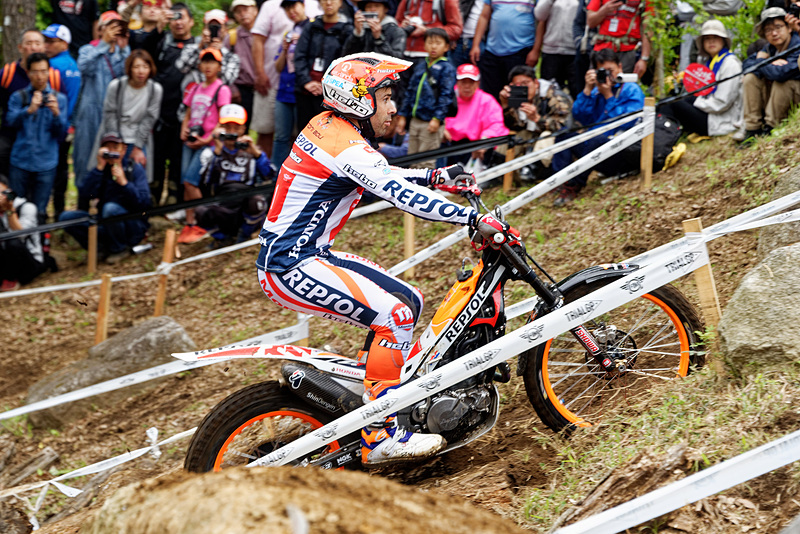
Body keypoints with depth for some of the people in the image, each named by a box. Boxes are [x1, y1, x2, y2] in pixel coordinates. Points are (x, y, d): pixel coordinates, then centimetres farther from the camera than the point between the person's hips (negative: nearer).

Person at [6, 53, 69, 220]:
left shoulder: (59, 99, 7)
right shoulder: (18, 97, 8)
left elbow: (60, 134, 1)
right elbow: (11, 120, -10)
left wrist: (56, 114, -19)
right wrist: (29, 110, -28)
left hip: (46, 164, -1)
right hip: (20, 162, 1)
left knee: (39, 212, 1)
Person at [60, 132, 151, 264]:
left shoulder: (135, 169, -4)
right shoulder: (101, 170, 5)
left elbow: (144, 203, -15)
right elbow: (85, 193, -13)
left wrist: (124, 183, -24)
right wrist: (99, 168, -19)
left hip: (134, 227, -4)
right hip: (106, 225, 4)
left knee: (110, 208, -35)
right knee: (66, 217, -12)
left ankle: (120, 249, -11)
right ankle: (103, 247, -9)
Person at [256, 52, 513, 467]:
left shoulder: (330, 126, 10)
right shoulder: (348, 148, -20)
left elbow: (382, 176, 26)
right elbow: (403, 195, -28)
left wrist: (437, 176, 18)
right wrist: (475, 219, -29)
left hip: (308, 255, 10)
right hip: (291, 267, -10)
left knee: (408, 301, 11)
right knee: (395, 317, -20)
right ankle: (379, 437, -18)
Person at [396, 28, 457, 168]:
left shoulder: (446, 68, -3)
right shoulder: (420, 66, 15)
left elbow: (446, 95, -9)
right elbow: (410, 92, 20)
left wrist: (437, 118, -17)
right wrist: (403, 116, 15)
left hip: (431, 122, -7)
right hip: (414, 121, 7)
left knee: (425, 163, -6)